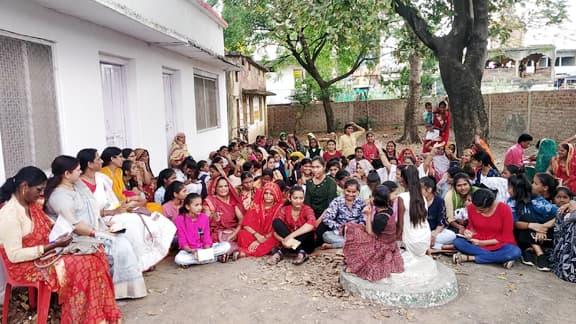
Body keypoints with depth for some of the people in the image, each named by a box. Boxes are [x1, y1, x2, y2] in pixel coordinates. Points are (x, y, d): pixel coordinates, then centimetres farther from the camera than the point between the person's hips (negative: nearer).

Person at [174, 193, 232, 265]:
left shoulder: (204, 217, 0)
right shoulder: (180, 220, -9)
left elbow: (207, 238, -1)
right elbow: (182, 242, -10)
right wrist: (191, 251, -28)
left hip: (204, 248, 2)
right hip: (188, 250, -2)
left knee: (226, 245, -18)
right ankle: (216, 257, -26)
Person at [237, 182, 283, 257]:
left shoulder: (279, 208, -3)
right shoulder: (256, 206, 4)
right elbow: (246, 225, -1)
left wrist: (261, 240, -18)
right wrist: (257, 235, -19)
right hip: (255, 236, 2)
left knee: (273, 240, -36)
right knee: (242, 233, -25)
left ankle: (246, 252, -34)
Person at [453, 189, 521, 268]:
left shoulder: (504, 209, -14)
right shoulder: (471, 208, -6)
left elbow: (506, 237, -10)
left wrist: (483, 243, -16)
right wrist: (468, 232, -10)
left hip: (498, 246, -2)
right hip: (477, 243, 2)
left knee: (515, 252, -35)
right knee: (457, 242, -27)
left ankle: (470, 257, -28)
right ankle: (500, 258, -28)